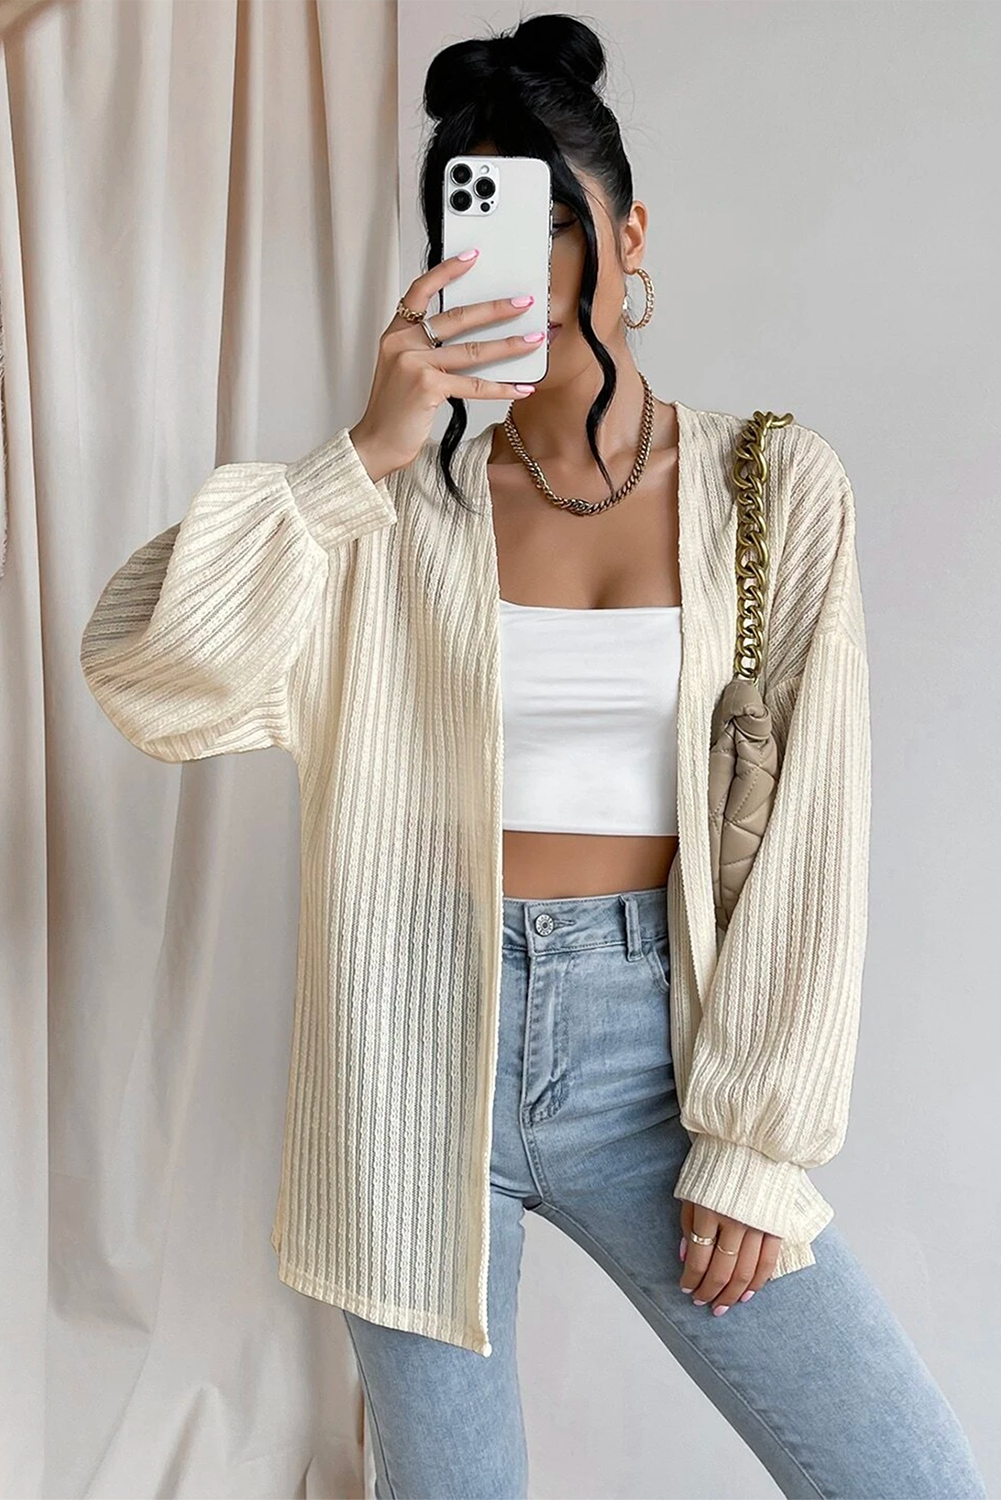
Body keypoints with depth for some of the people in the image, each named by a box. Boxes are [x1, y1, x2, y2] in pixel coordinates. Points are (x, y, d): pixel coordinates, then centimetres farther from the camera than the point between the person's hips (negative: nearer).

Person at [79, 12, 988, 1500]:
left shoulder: (776, 484, 0)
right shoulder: (404, 500, 1)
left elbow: (809, 830, -3)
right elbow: (144, 670, -11)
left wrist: (755, 1142, -5)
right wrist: (364, 456, -17)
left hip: (652, 1038, 0)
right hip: (421, 1042, 0)